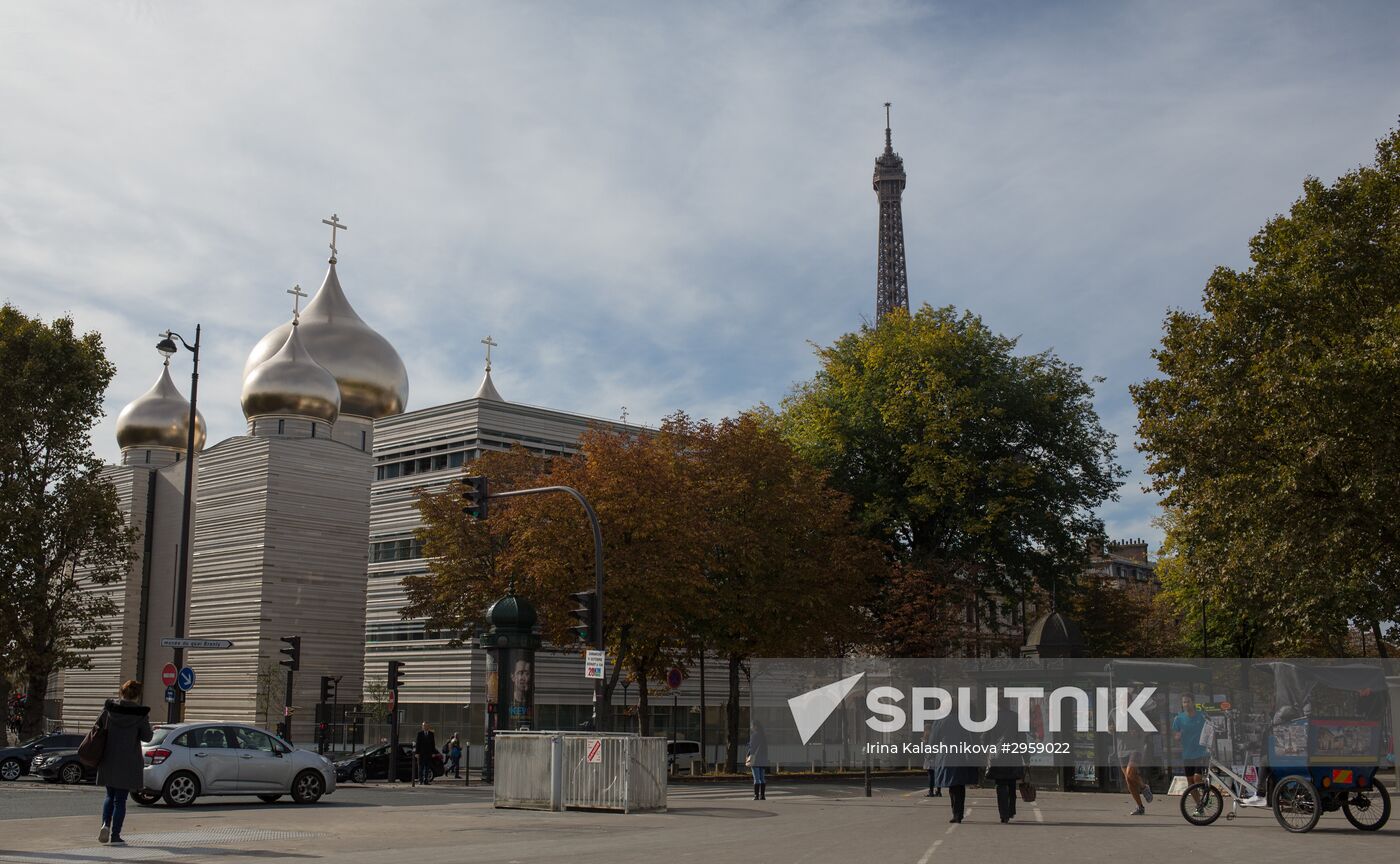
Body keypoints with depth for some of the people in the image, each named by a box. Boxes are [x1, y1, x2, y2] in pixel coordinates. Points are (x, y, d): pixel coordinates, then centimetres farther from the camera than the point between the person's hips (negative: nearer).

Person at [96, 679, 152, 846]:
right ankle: (115, 835, 4)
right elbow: (147, 737, -4)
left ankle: (105, 824, -3)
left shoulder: (109, 708, -2)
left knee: (110, 795, 19)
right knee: (120, 799, 5)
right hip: (128, 762, -3)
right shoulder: (140, 713, -10)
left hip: (108, 761, 3)